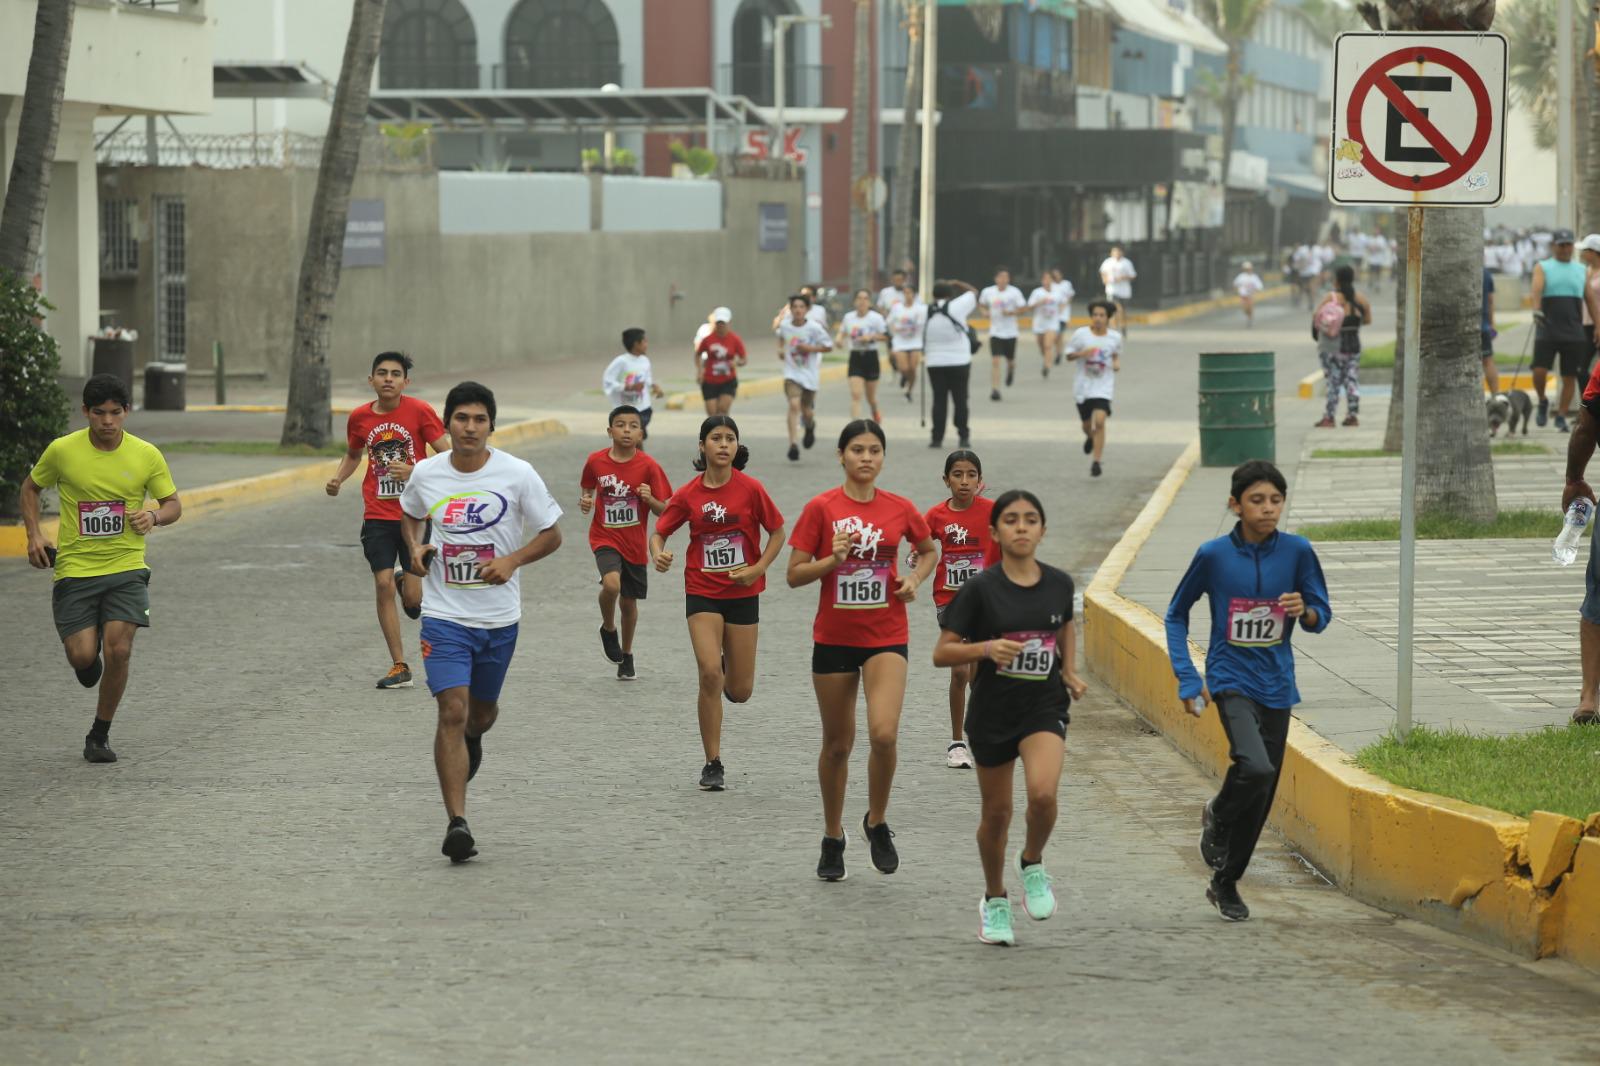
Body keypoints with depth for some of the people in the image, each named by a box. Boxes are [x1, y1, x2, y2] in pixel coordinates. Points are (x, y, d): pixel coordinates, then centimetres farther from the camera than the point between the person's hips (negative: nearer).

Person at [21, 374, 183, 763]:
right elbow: (31, 487, 13)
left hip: (126, 568, 0)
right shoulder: (61, 451, -5)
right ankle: (88, 651, 32)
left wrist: (154, 516, -14)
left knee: (118, 651, -14)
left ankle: (99, 735, 7)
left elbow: (173, 504, 8)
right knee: (82, 656, -10)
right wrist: (34, 534, 0)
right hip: (75, 568, 0)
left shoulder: (147, 455, -3)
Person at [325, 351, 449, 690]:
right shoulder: (360, 418, 3)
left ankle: (406, 582, 34)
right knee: (383, 584, -8)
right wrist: (337, 478, 4)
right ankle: (399, 666, 2)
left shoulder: (420, 411, -8)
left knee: (414, 602, -6)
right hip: (378, 516, 3)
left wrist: (413, 472, -22)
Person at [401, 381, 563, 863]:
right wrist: (415, 548, -2)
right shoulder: (426, 474, -3)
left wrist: (512, 561, -17)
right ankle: (457, 823, -14)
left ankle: (472, 739, 58)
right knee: (452, 711, -14)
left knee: (481, 710, 18)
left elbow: (551, 534, 0)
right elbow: (409, 514, 19)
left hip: (499, 618, 1)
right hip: (444, 615, -1)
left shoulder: (518, 475, -9)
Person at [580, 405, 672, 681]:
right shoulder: (596, 462, -5)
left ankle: (626, 655, 37)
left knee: (629, 601, 12)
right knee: (611, 584, -27)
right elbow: (587, 489, 15)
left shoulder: (648, 466, -9)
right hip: (605, 537, -1)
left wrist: (650, 499, -26)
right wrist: (585, 501, -7)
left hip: (634, 543, 1)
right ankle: (608, 629, 4)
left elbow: (664, 511, -6)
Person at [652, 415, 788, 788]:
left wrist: (759, 568, -13)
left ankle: (729, 673, 44)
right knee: (709, 673, -17)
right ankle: (713, 765, -6)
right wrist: (658, 554, -18)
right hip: (703, 593, 0)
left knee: (740, 691, 3)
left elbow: (777, 532, 2)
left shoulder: (750, 489, -7)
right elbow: (659, 532, 5)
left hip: (743, 593, 0)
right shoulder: (688, 494, -4)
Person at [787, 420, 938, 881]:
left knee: (884, 733, -19)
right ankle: (832, 839, 26)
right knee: (837, 744, 9)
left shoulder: (899, 509, 0)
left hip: (886, 638, 0)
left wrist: (915, 578, 0)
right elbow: (794, 575, -4)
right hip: (834, 637, 0)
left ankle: (877, 823, 5)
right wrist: (834, 559, -20)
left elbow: (928, 550, 20)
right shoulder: (821, 509, -5)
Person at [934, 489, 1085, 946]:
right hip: (993, 713, -1)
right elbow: (942, 653, -9)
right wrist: (986, 648, -26)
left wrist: (1069, 671, 7)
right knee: (997, 813, 10)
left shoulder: (1059, 584, -1)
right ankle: (995, 901, 34)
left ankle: (1032, 864, 6)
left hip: (1045, 707, 1)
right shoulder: (981, 589, -10)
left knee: (1043, 793, -24)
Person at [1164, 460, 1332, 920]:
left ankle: (1225, 883, 28)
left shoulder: (1297, 551, -3)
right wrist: (1188, 679, -2)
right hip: (1231, 680, -3)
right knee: (1255, 768, -27)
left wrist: (1305, 612, -19)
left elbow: (1322, 616, 6)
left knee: (1261, 797, 9)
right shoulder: (1213, 555, -7)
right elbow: (1176, 615, 6)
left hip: (1276, 685, 3)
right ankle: (1218, 818, 4)